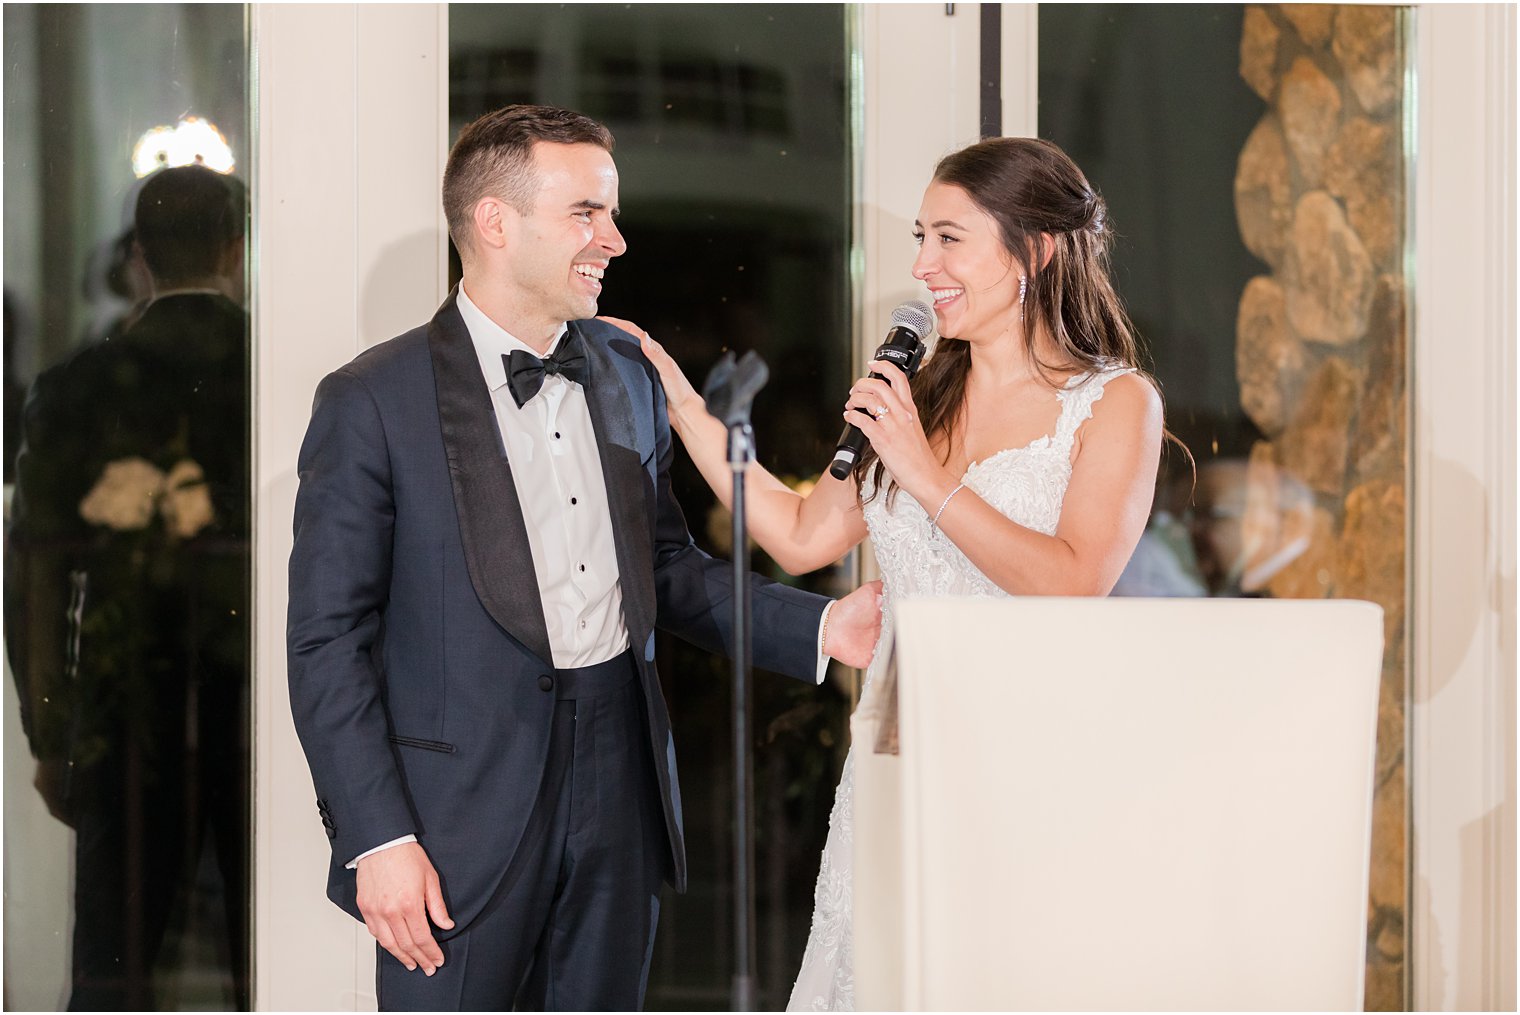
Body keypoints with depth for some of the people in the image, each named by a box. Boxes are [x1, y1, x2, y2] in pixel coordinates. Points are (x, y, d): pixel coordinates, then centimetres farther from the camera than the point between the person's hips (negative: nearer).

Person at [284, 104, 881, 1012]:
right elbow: (328, 643, -8)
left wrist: (820, 628, 4)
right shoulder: (373, 402, -8)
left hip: (619, 791, 5)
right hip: (462, 812, -5)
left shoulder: (630, 375, 10)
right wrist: (377, 840, -14)